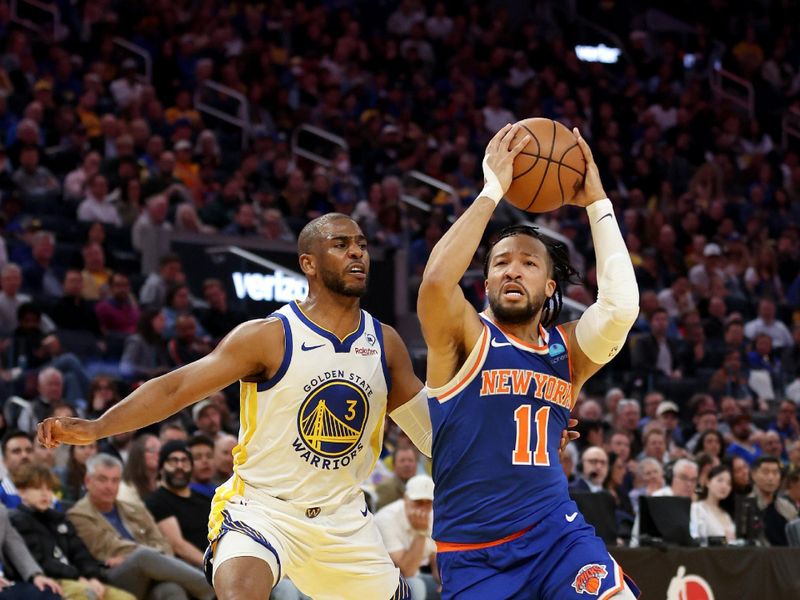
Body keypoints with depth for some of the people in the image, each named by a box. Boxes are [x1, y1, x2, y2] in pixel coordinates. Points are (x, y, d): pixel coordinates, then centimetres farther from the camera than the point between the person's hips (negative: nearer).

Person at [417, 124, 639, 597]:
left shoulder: (568, 350, 10)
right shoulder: (467, 336, 1)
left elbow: (621, 306, -11)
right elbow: (436, 281, -22)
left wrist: (596, 202, -6)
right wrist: (493, 190, -15)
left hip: (556, 531, 2)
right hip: (473, 554, -2)